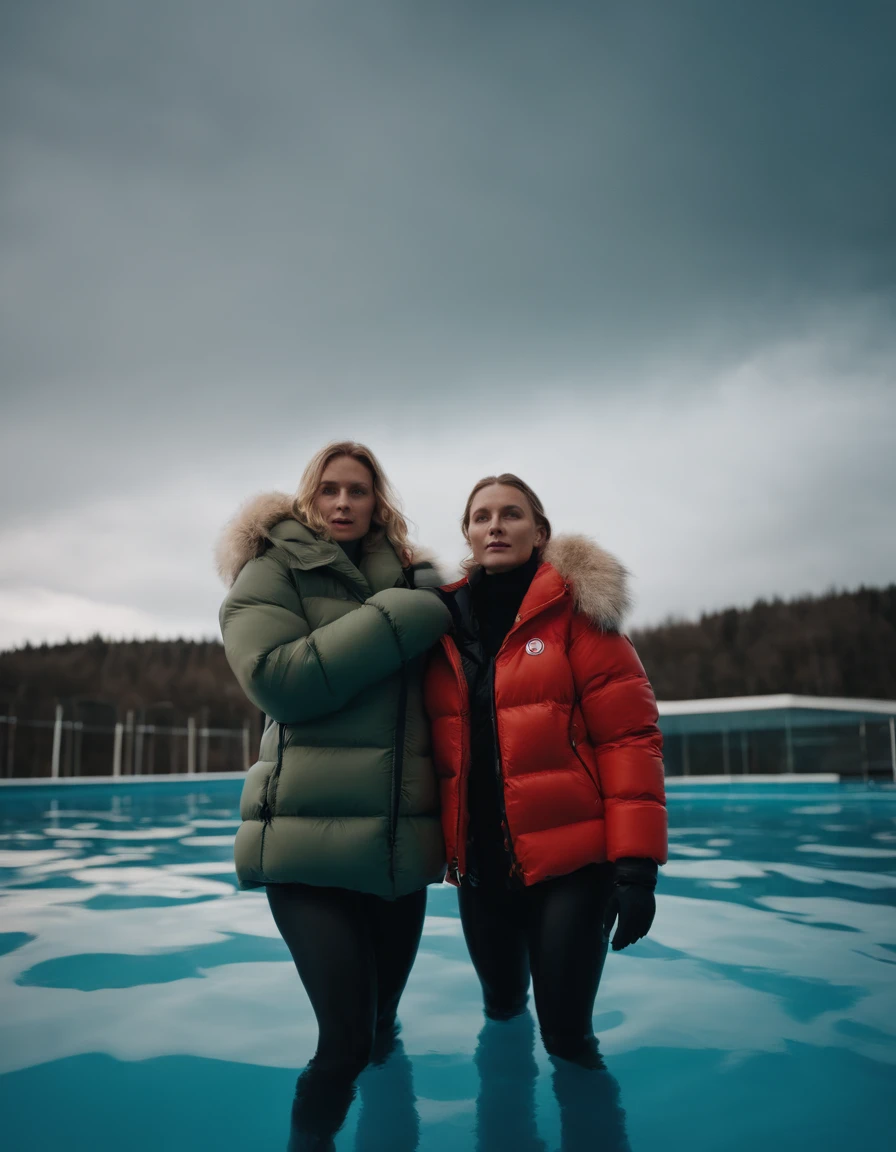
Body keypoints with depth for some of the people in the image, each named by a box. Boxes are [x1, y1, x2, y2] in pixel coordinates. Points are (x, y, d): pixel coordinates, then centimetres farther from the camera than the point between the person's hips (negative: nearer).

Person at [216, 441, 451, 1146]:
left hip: (402, 842, 5)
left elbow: (441, 694, 20)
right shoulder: (273, 571, 0)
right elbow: (278, 678, -18)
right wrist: (402, 618, -17)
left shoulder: (409, 579, 13)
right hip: (313, 840, -5)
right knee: (346, 1040, -10)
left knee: (381, 1021, 17)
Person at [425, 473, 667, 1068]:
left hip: (571, 861, -4)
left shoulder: (575, 610, -6)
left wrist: (636, 861, -16)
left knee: (566, 1034, -1)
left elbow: (629, 736, -10)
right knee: (501, 1010, 19)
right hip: (480, 863, 4)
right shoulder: (445, 621, 7)